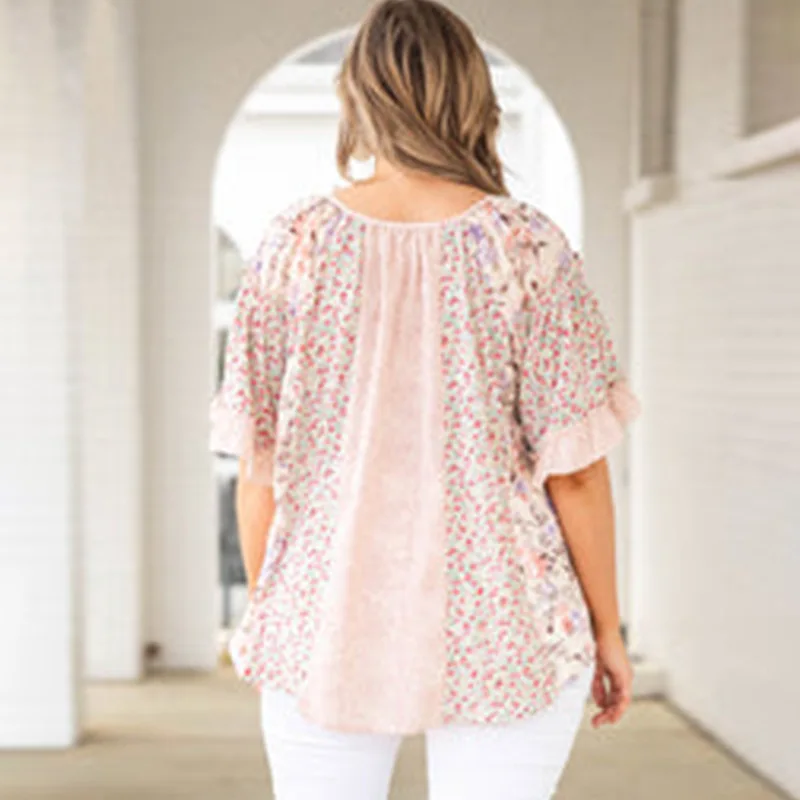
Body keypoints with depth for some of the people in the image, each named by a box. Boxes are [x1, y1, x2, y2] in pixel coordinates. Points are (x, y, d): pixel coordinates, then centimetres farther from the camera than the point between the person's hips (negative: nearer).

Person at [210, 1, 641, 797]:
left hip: (326, 621, 1)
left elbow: (261, 459, -1)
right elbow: (576, 466, -7)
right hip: (501, 629, -1)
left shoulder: (296, 243, -5)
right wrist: (606, 627, 4)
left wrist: (263, 611, 12)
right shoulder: (528, 248, -9)